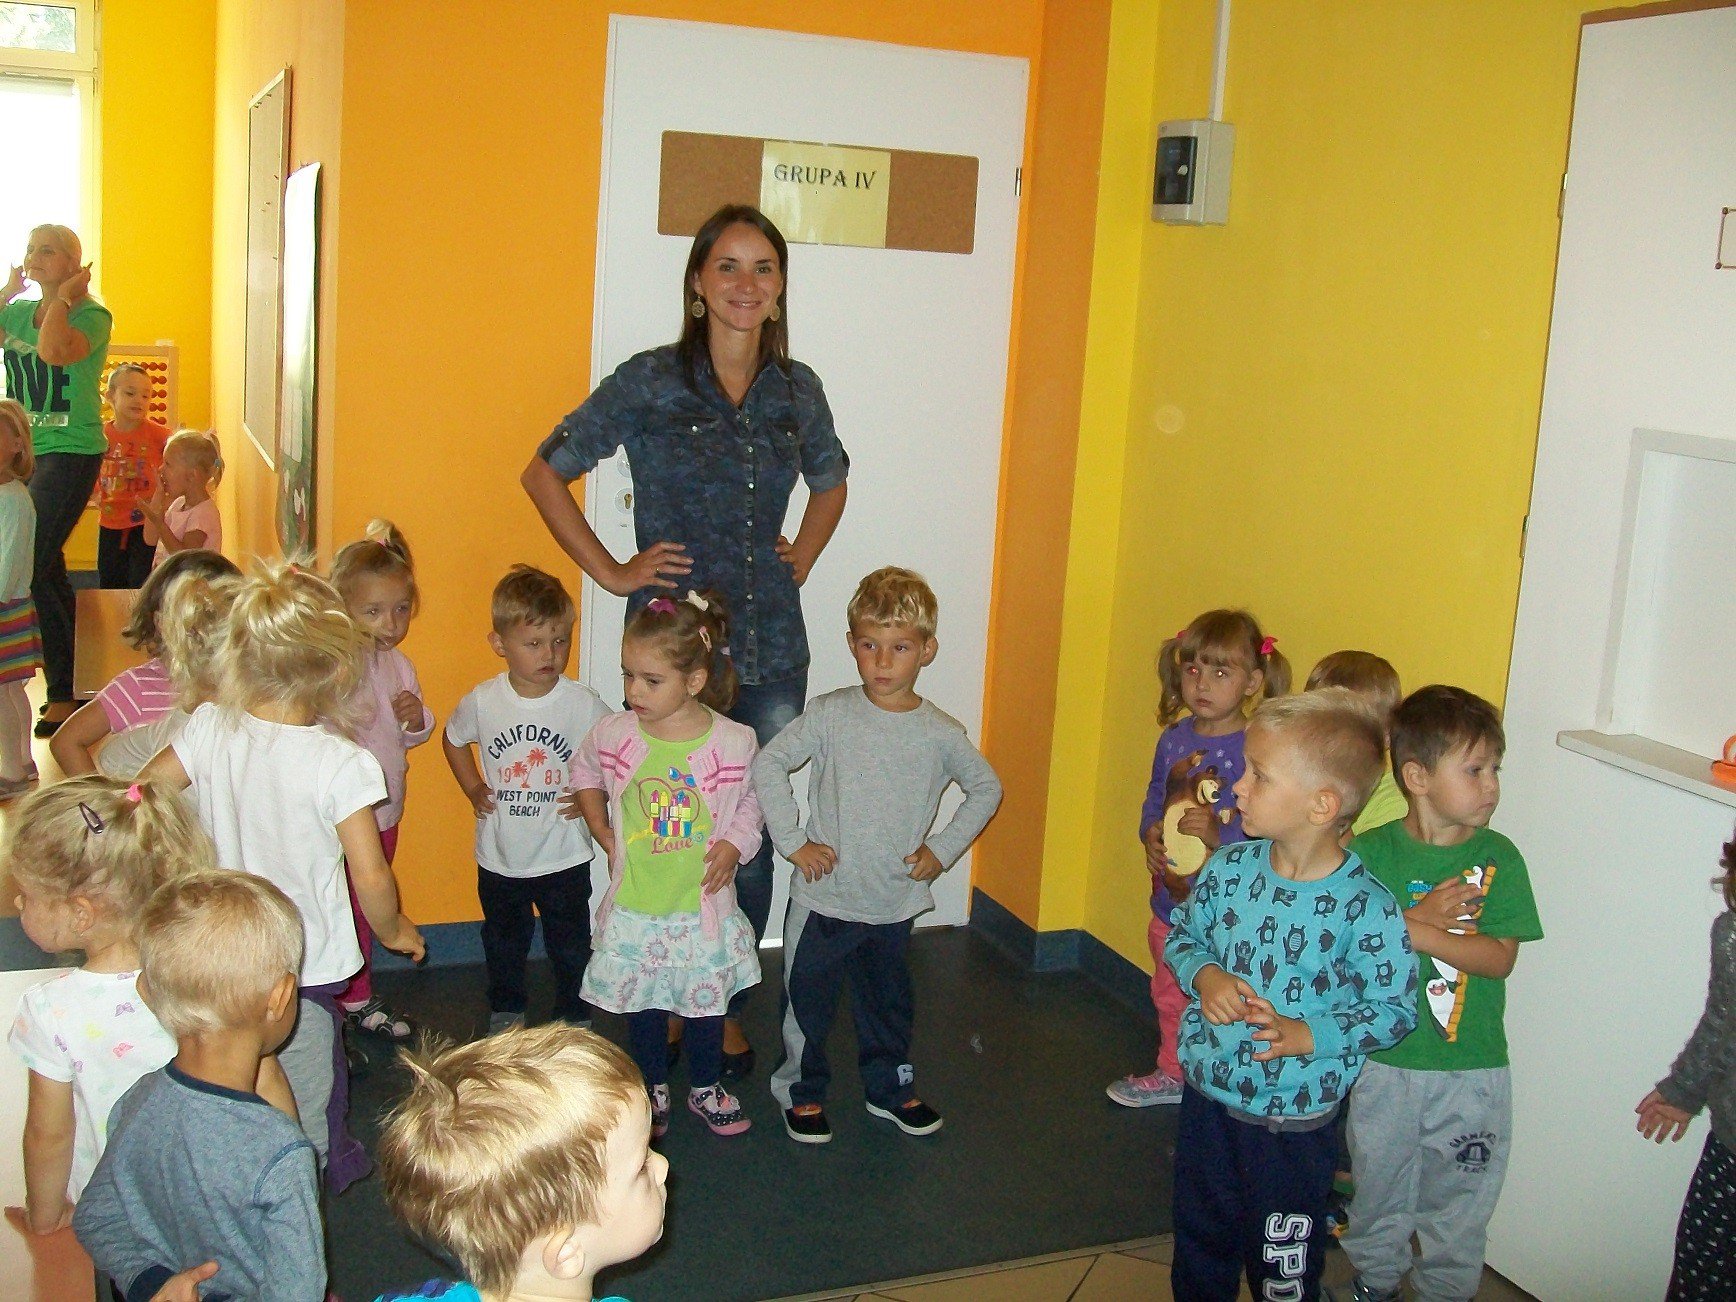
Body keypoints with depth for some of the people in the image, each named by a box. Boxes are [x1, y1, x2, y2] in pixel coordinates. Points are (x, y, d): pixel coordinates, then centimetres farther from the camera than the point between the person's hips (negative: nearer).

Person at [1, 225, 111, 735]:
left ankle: (62, 697, -7)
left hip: (70, 454, -7)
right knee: (49, 569, 12)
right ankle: (64, 687, 22)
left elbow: (52, 350, -28)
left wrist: (63, 296, -15)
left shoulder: (92, 315, -8)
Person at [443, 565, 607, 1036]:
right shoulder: (483, 702, -11)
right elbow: (454, 739, 11)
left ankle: (574, 1016, 33)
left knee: (570, 944, 13)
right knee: (503, 942, 21)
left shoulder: (583, 704, -15)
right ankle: (506, 1009, 42)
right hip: (500, 856, 2)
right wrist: (473, 790, 3)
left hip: (563, 856, -2)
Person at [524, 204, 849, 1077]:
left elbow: (830, 481, 27)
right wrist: (610, 572, -3)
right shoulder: (650, 382, -5)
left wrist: (802, 558, 12)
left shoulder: (797, 390, 7)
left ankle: (724, 1004, 25)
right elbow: (545, 474, 0)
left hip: (771, 647, 3)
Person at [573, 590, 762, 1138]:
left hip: (704, 905, -1)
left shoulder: (733, 743, -14)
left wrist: (735, 845, -13)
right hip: (634, 907, 1)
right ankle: (653, 1091, 37)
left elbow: (750, 802, 3)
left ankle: (706, 1088, 38)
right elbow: (584, 771, 12)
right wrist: (603, 832, 3)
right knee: (642, 1004, 15)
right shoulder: (613, 736, -11)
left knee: (706, 1000, 16)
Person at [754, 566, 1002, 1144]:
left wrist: (943, 848, 1)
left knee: (889, 1002, 19)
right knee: (808, 999, 11)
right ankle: (801, 1090, 31)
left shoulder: (941, 734, -7)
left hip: (895, 902, 2)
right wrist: (792, 840, -10)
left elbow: (986, 789, 8)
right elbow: (768, 765, -7)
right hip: (823, 897, -2)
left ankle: (890, 1087, 39)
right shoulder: (830, 715, -12)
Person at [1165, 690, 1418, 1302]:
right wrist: (1204, 975, -14)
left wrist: (1303, 1035, -26)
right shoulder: (1229, 867, -7)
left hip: (1294, 1122, -4)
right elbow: (1183, 936, 7)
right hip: (1206, 1097, 5)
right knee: (1199, 1242, 24)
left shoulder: (1366, 907, -21)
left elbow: (1394, 1009, -15)